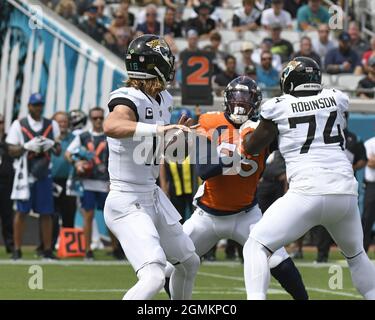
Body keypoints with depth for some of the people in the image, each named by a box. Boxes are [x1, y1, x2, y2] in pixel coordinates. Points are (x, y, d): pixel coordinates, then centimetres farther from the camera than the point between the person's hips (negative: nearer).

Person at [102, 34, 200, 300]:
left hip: (154, 198, 10)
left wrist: (177, 132, 8)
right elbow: (111, 127, -46)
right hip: (127, 205, -10)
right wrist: (159, 128, -51)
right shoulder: (129, 99, -21)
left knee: (189, 263, 24)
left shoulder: (162, 99, 7)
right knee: (154, 277, -25)